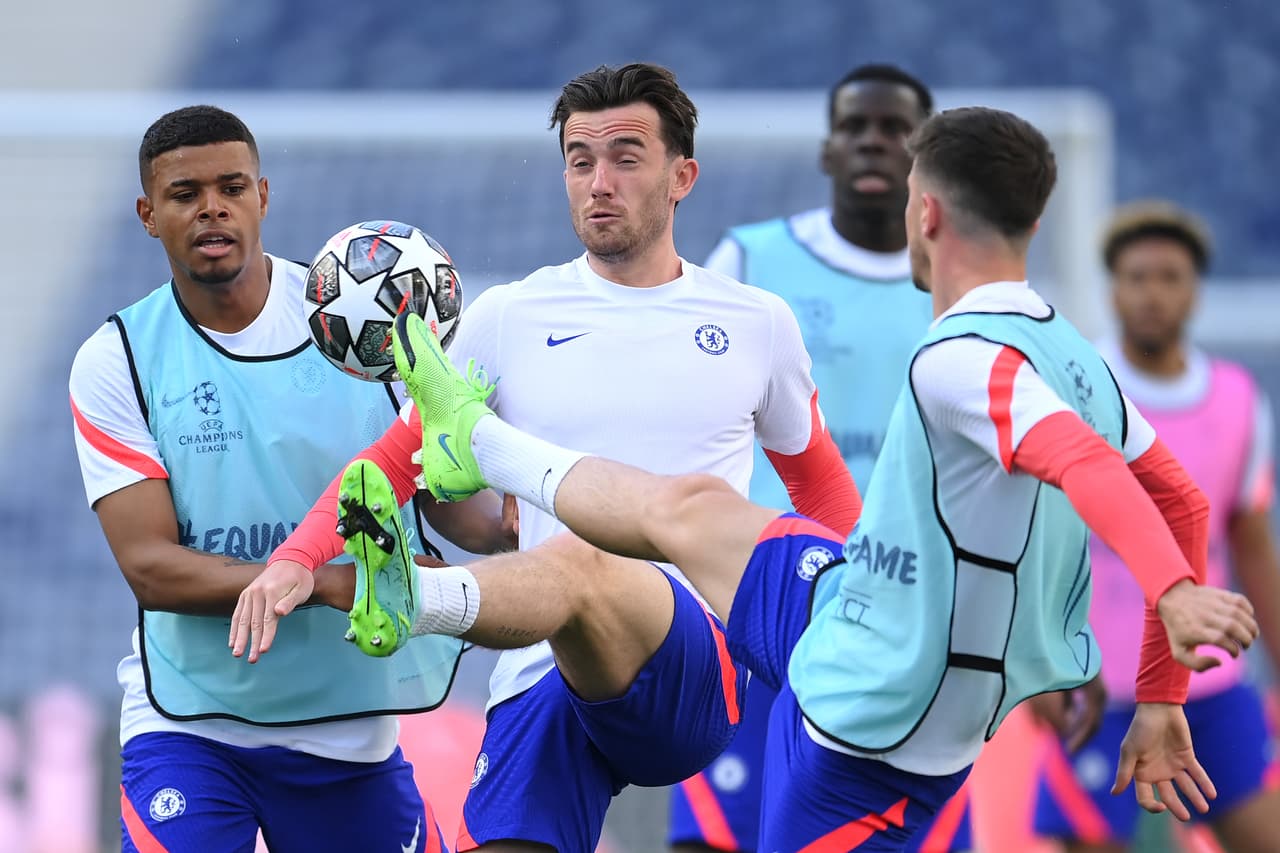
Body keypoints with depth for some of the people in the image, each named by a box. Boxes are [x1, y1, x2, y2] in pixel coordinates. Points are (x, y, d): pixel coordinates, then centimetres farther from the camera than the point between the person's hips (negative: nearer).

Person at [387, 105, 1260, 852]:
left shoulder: (961, 360, -28)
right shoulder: (1077, 361, 3)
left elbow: (1085, 464, -44)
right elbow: (1182, 505, 12)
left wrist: (1174, 591, -62)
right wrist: (1161, 702, 16)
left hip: (863, 714, -10)